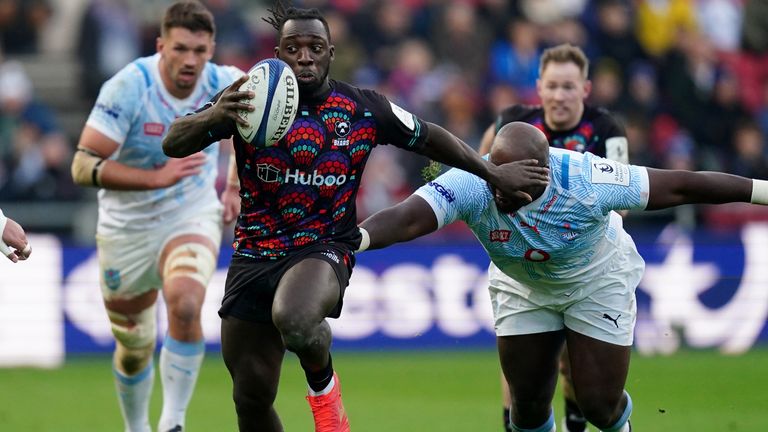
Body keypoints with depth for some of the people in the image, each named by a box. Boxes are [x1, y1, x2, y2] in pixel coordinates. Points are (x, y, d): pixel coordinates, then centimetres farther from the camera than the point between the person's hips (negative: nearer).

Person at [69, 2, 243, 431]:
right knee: (134, 348, 11)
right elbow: (83, 166, -28)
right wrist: (158, 177, -38)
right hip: (127, 226, 0)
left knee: (185, 306, -30)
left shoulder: (224, 84, -13)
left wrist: (237, 187, 4)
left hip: (193, 215, 0)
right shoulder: (129, 88, -24)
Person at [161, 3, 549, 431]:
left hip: (324, 250, -2)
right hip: (254, 253, 2)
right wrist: (213, 116, -36)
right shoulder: (249, 100, -7)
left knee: (294, 321, -37)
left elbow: (429, 138, 13)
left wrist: (494, 174, 16)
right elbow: (173, 144, -15)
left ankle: (323, 383, -1)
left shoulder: (365, 109, -4)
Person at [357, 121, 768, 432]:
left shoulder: (585, 181, -38)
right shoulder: (472, 184, -37)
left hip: (597, 281, -1)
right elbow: (407, 218, -51)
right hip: (523, 288, 2)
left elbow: (678, 186, -29)